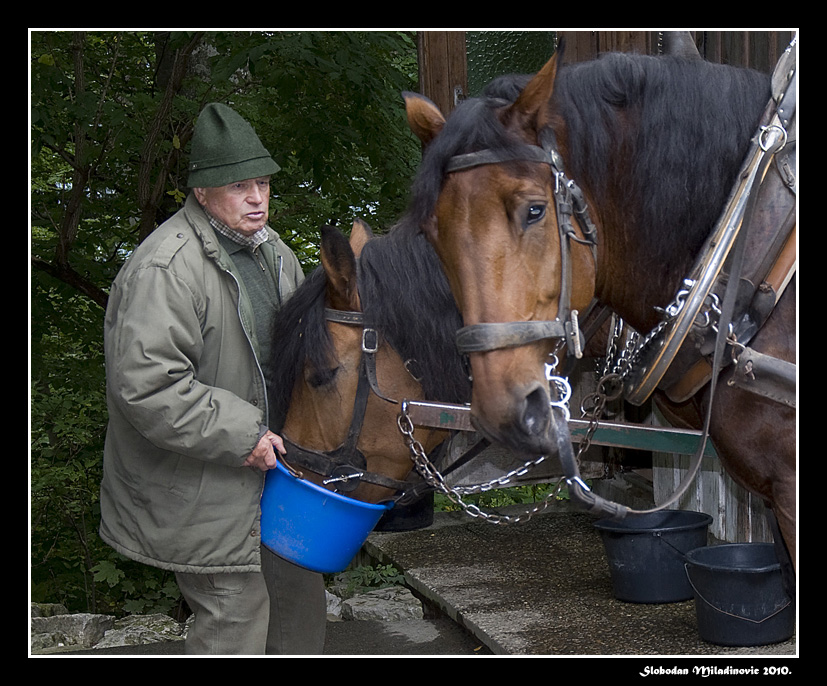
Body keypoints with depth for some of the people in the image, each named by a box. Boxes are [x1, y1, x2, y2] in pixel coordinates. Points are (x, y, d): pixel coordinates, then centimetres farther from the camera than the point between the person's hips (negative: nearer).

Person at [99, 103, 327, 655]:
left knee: (299, 587, 21)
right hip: (198, 491, -9)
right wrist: (241, 434, -26)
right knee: (235, 613, -1)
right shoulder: (164, 269, -24)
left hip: (266, 463, 9)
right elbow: (145, 386, -30)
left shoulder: (269, 249, 7)